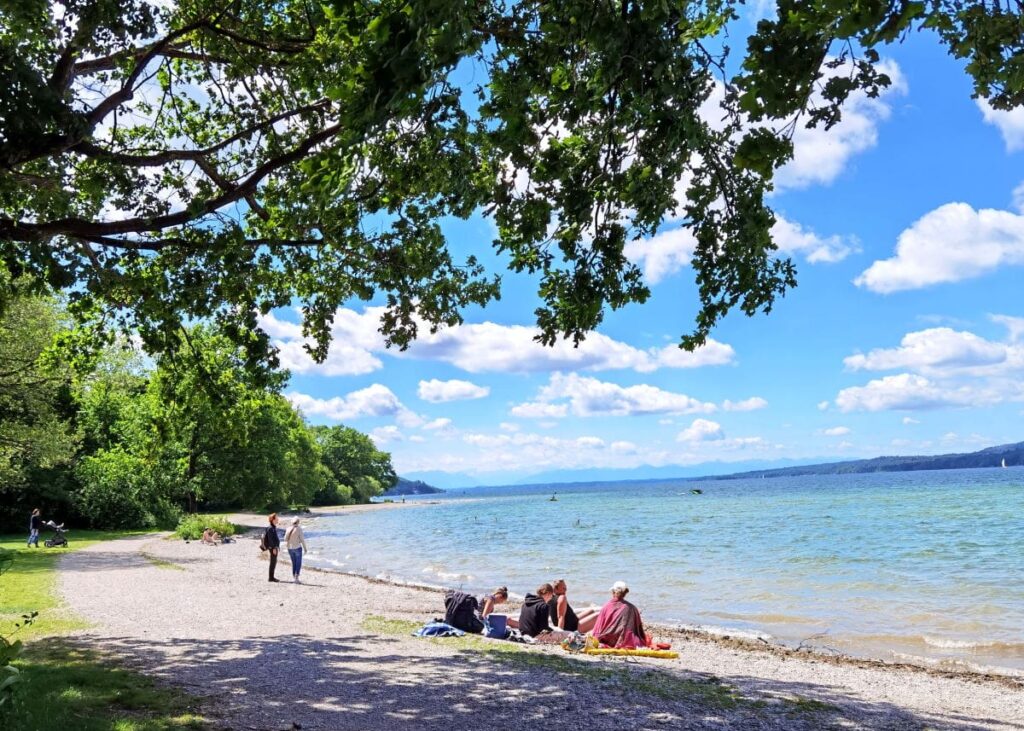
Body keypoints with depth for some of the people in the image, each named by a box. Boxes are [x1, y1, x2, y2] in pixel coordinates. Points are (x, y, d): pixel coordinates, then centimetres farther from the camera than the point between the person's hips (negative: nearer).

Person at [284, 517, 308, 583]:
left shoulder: (288, 529, 1)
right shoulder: (299, 529, -13)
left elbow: (285, 539, 7)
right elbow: (302, 539, -13)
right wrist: (305, 548, -2)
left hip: (290, 548, 5)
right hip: (297, 548, -5)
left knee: (293, 563, 17)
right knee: (298, 564, 1)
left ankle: (293, 578, 16)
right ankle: (296, 578, -8)